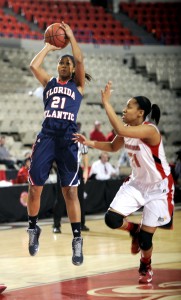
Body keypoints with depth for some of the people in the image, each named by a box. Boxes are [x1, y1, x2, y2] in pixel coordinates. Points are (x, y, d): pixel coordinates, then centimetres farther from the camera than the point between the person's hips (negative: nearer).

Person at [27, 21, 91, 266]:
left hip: (68, 138, -2)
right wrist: (49, 46, 11)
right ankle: (33, 229, 22)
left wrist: (71, 36, 6)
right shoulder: (49, 82, 17)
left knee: (70, 191, -4)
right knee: (34, 187, 1)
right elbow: (34, 65, 1)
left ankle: (77, 240, 1)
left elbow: (80, 60, -3)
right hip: (46, 135, 2)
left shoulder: (78, 85, 12)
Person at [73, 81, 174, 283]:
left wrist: (106, 103, -40)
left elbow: (121, 130, -45)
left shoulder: (149, 130, -28)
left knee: (145, 237, -3)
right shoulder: (127, 129, -3)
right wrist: (89, 143, -1)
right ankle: (134, 230, 22)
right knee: (112, 219, -11)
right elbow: (113, 147, 15)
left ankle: (146, 268, 28)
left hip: (158, 187, -7)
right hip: (137, 183, 7)